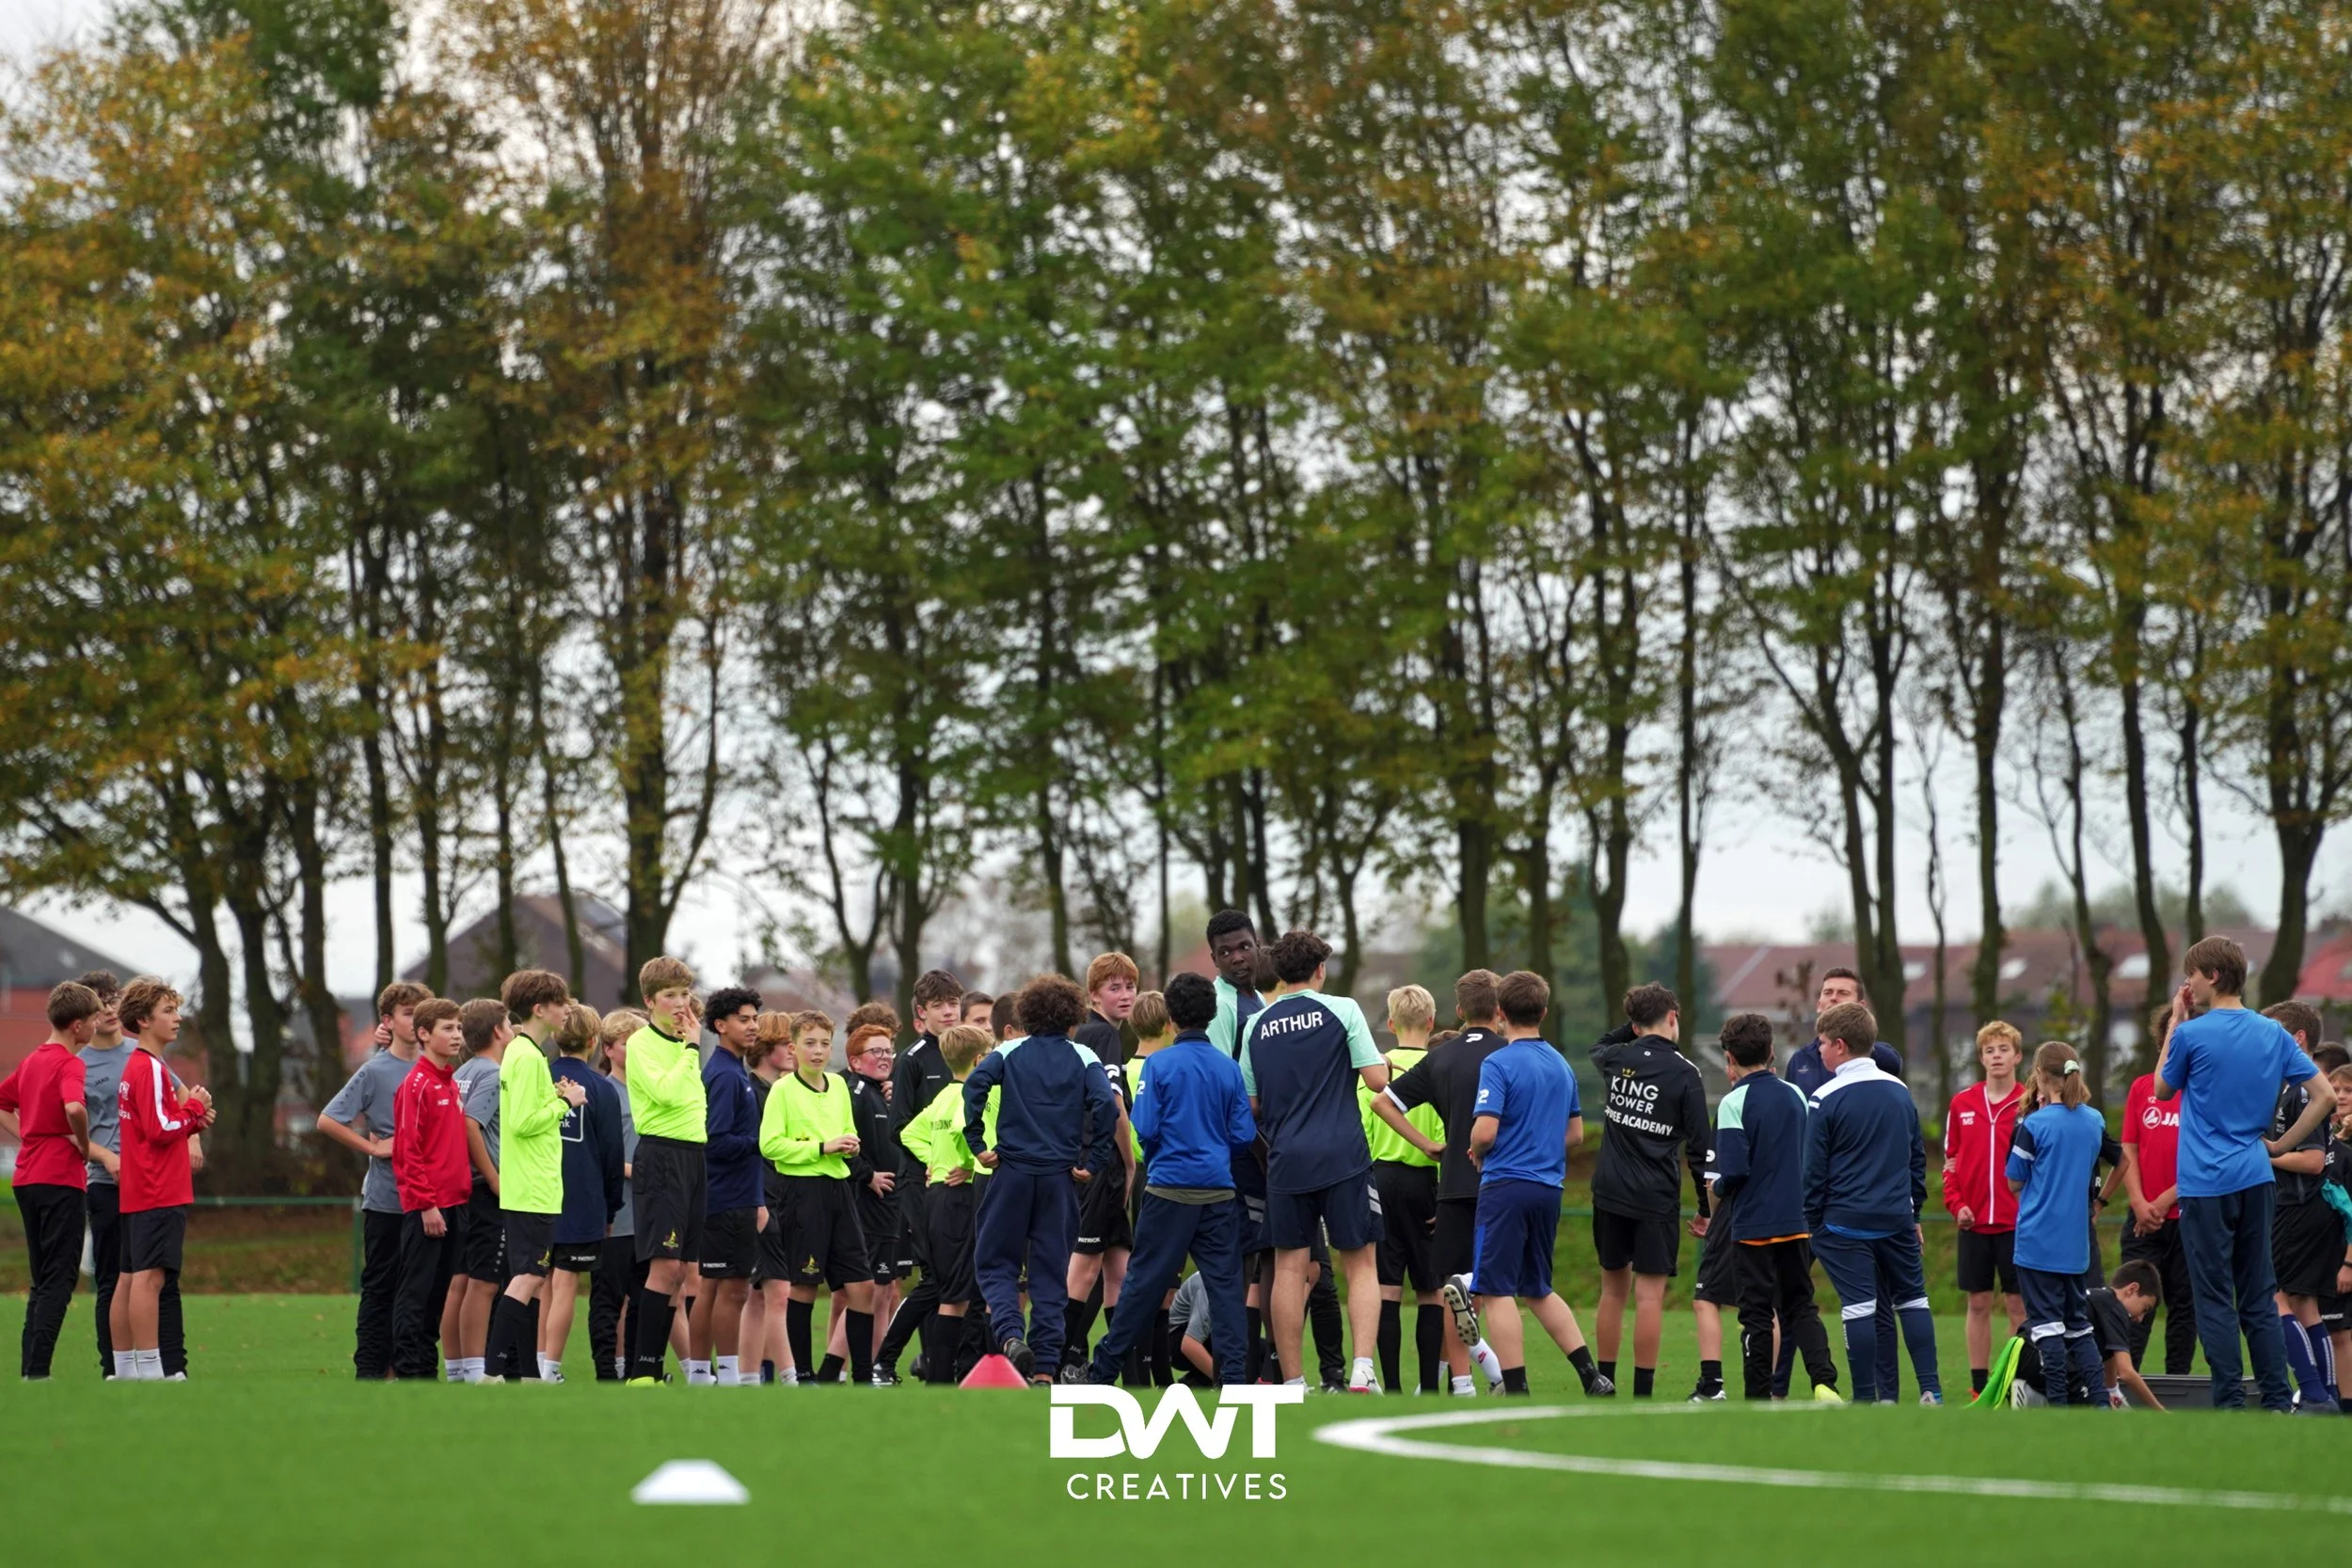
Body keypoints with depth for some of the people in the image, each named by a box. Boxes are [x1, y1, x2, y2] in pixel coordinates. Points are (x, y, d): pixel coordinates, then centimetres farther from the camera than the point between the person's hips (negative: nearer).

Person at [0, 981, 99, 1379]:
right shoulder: (69, 1063, -12)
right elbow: (74, 1108, -31)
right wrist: (84, 1145, -14)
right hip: (61, 1178, -8)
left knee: (44, 1280, 14)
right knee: (60, 1278, -6)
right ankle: (38, 1370, -11)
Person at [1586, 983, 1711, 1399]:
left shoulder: (1618, 1059, 3)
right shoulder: (1684, 1074, -7)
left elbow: (1598, 1048, 32)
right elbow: (1698, 1147, -6)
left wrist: (1634, 1025, 20)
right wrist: (1705, 1207, 1)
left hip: (1610, 1193, 4)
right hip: (1656, 1198, -4)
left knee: (1614, 1289, 15)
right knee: (1650, 1294, -3)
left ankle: (1603, 1386, 20)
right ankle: (1642, 1396, -5)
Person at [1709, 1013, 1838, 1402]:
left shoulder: (1735, 1102, -11)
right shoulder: (1795, 1096, 6)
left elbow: (1734, 1170, -18)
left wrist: (1718, 1189, 1)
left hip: (1752, 1225, -5)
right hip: (1797, 1221, 5)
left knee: (1756, 1314, 2)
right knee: (1801, 1306, 11)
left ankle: (1758, 1398, 5)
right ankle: (1824, 1381, -6)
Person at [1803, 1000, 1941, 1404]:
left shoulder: (1826, 1098, -9)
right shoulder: (1900, 1092, 8)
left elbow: (1814, 1169, -6)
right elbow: (1917, 1157, 15)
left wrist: (1813, 1222, 3)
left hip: (1846, 1221, -4)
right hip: (1897, 1218, 4)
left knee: (1859, 1307, -2)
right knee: (1913, 1299, 13)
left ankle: (1866, 1400, 0)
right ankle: (1930, 1390, 8)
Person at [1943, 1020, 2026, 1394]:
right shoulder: (1962, 1104, 7)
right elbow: (1951, 1161, 11)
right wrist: (1955, 1203, -1)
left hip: (2017, 1222, -3)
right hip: (1974, 1222, 3)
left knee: (2018, 1303, 0)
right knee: (1978, 1303, 7)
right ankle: (1979, 1388, 13)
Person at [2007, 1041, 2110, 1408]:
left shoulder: (2035, 1124, -13)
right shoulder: (2094, 1122, 5)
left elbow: (2014, 1182, -3)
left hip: (2037, 1241, -6)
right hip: (2076, 1241, 6)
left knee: (2046, 1323, -3)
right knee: (2078, 1322, 14)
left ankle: (2058, 1405, -6)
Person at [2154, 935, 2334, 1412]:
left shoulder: (2192, 1034, -10)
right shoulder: (2273, 1033, 6)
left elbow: (2163, 1090, 8)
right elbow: (2326, 1096, 4)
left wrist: (2175, 1023, 9)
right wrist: (2281, 1145, 9)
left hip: (2206, 1184, -5)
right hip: (2255, 1179, 5)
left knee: (2215, 1300, 0)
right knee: (2260, 1297, 10)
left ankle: (2230, 1405, -2)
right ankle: (2279, 1402, 8)